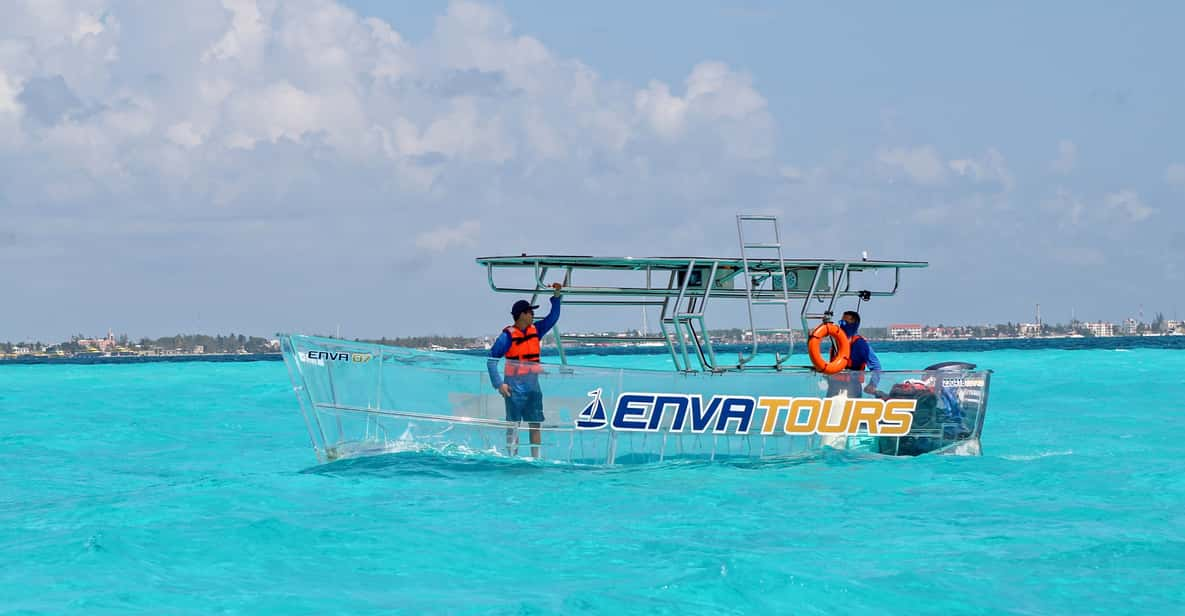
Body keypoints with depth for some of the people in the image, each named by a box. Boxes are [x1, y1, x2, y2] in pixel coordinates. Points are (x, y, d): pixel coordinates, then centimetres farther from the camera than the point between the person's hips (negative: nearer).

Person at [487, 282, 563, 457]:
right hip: (514, 387, -6)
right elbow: (492, 359, -10)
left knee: (535, 425, 4)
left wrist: (556, 295, 2)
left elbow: (553, 317, 15)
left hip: (533, 385, 6)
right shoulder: (508, 335, -9)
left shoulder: (535, 330, 8)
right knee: (513, 425, -2)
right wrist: (499, 384, -17)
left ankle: (536, 458, 5)